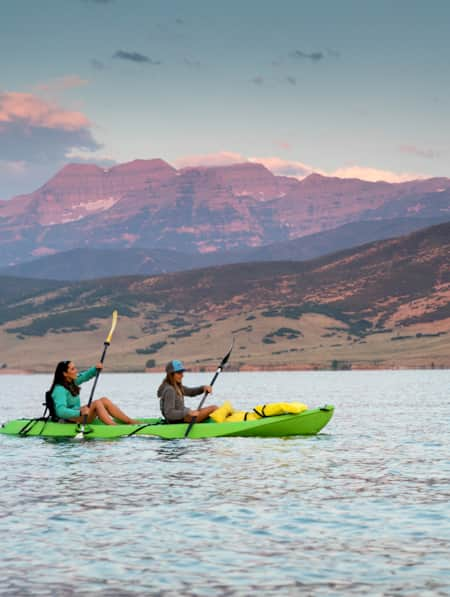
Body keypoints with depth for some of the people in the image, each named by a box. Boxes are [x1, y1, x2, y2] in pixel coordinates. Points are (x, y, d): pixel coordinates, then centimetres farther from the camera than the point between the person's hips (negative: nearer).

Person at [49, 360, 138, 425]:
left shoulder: (72, 382, 9)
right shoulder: (60, 390, -20)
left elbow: (85, 376, 26)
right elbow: (61, 411, -32)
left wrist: (95, 369, 7)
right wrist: (80, 413, -43)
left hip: (77, 415, 10)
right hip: (69, 420, -10)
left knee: (104, 400, -3)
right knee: (97, 403, -22)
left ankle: (131, 421, -6)